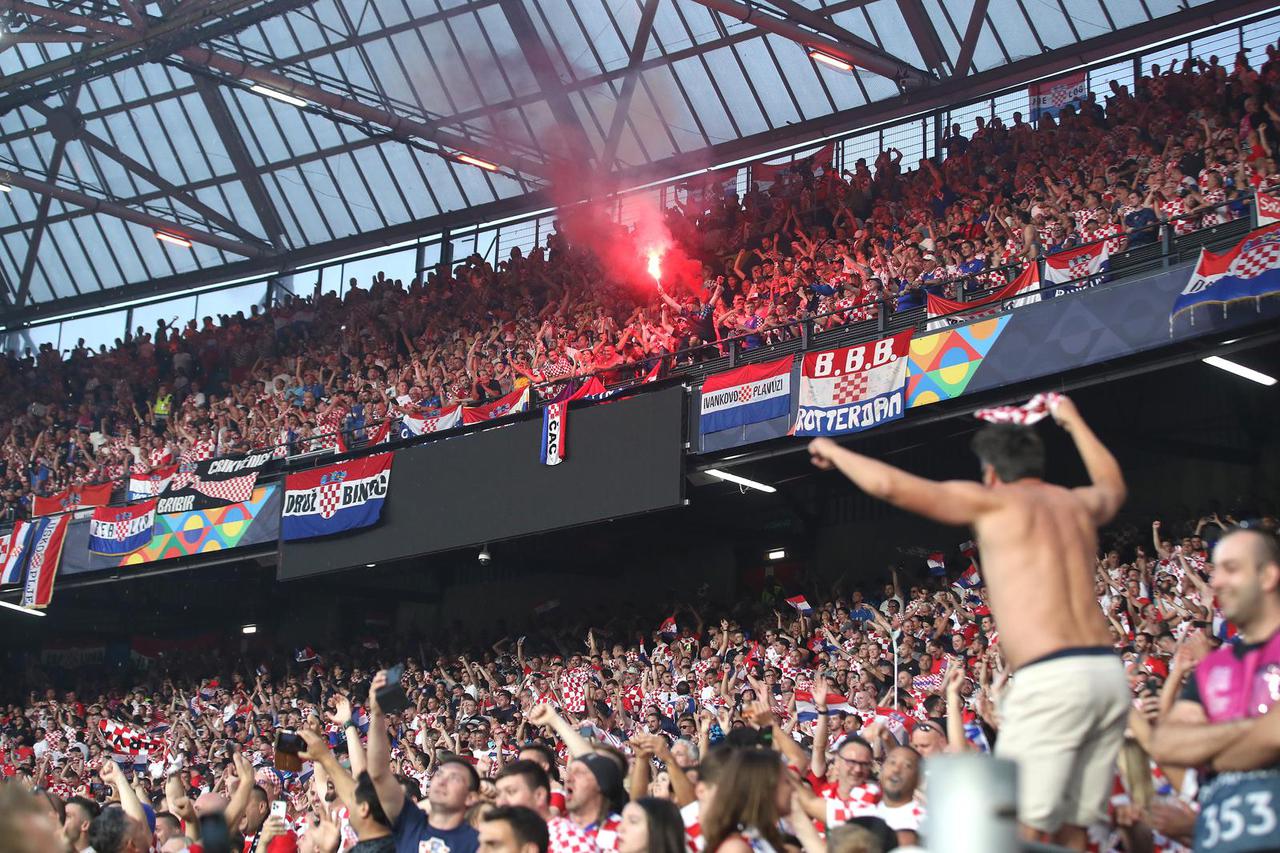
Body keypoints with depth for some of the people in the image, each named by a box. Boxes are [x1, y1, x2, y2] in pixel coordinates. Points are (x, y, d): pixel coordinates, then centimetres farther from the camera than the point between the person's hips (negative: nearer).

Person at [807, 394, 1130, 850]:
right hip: (1108, 672, 7)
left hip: (1050, 677, -7)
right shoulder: (1079, 503, 22)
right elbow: (1112, 486, 48)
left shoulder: (992, 501, 4)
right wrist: (1072, 419, 61)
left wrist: (834, 451, 20)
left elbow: (889, 484, 1)